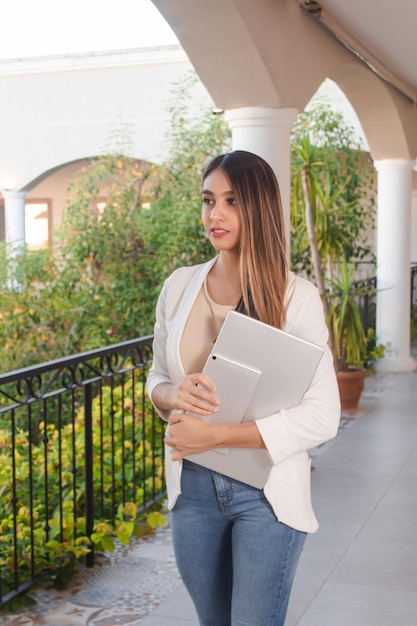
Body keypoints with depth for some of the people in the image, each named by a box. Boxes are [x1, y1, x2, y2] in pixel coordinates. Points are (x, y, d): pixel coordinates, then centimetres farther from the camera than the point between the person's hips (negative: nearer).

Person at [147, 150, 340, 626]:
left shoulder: (296, 297, -12)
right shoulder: (179, 287, 1)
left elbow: (322, 418, -16)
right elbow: (156, 380, 11)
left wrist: (214, 434, -21)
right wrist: (173, 396, -14)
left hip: (265, 493, -4)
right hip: (192, 487, 4)